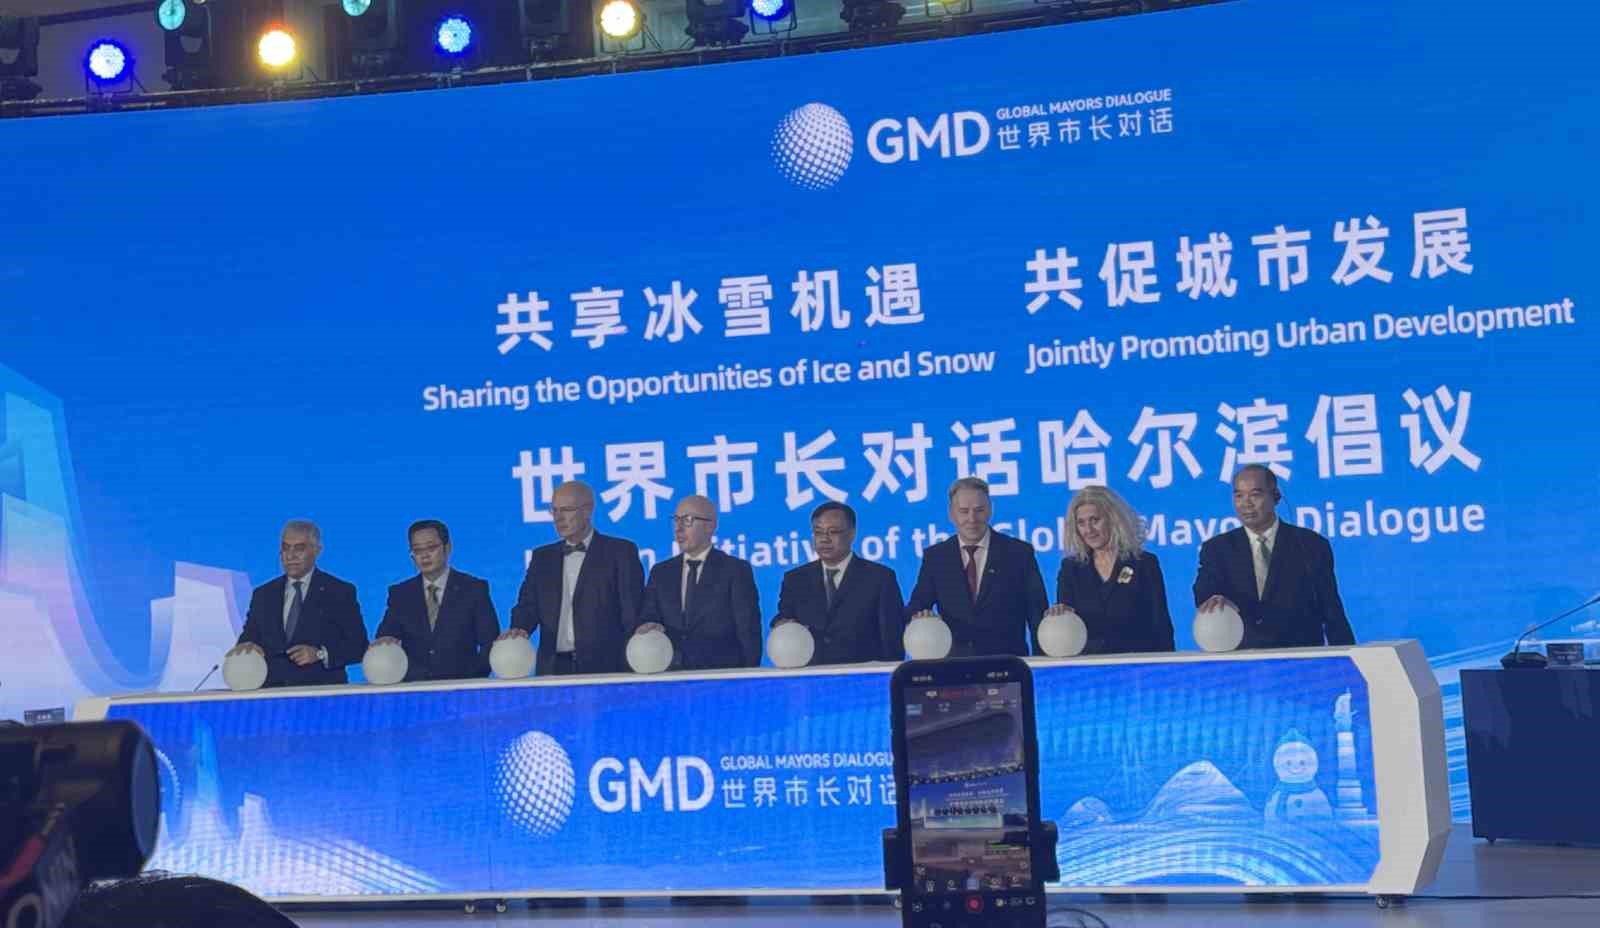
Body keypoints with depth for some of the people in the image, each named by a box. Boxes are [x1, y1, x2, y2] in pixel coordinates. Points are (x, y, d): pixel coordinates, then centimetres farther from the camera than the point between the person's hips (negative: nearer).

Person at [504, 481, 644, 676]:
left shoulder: (621, 551, 2)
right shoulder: (542, 557, 16)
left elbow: (633, 614, -2)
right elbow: (527, 606, 9)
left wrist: (631, 667, -12)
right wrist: (519, 630, -13)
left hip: (604, 668, -3)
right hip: (552, 669, 3)